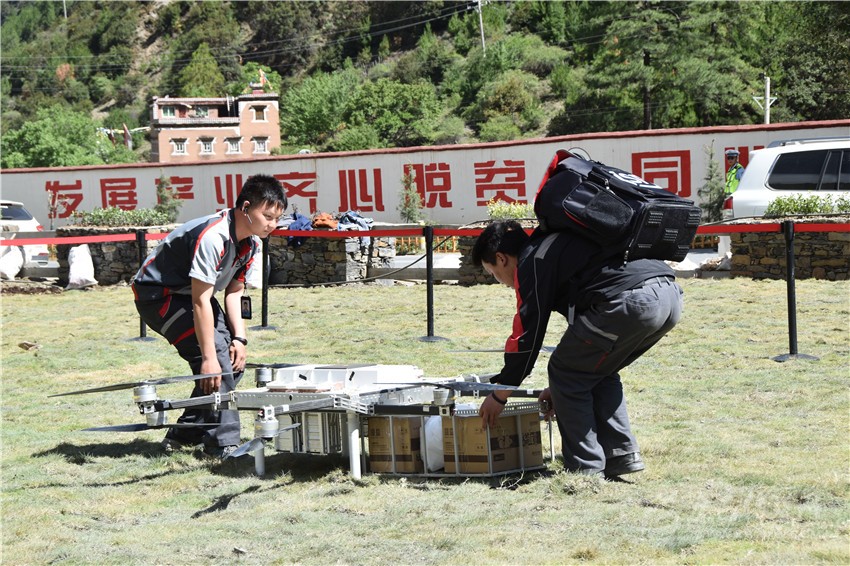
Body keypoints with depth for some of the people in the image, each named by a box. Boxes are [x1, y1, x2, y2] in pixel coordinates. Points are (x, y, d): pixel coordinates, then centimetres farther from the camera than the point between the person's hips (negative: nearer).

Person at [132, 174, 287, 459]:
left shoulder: (251, 241, -4)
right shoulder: (213, 237, -33)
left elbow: (233, 291, 5)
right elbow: (200, 301, -32)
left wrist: (239, 338, -8)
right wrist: (209, 358, -30)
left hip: (190, 293, 10)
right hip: (157, 294, -10)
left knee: (234, 360, 3)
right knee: (217, 362, -21)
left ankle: (185, 434, 12)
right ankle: (223, 443, -17)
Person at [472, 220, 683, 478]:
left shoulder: (531, 262, 6)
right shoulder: (557, 246, 34)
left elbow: (527, 334, 5)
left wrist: (499, 395, 16)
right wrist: (563, 387, 43)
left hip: (632, 302, -9)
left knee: (563, 373, 7)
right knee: (598, 373, 27)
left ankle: (585, 469, 8)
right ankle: (621, 455, 21)